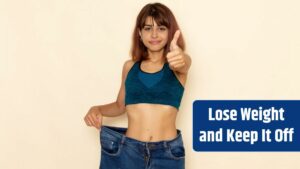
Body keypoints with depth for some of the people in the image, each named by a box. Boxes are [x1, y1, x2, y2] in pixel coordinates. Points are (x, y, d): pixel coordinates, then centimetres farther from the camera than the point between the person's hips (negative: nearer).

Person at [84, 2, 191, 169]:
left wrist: (179, 57, -46)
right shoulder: (130, 66, 6)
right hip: (127, 152, 2)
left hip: (167, 154, -2)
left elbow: (182, 62, -24)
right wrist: (97, 109, -1)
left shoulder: (178, 66, -1)